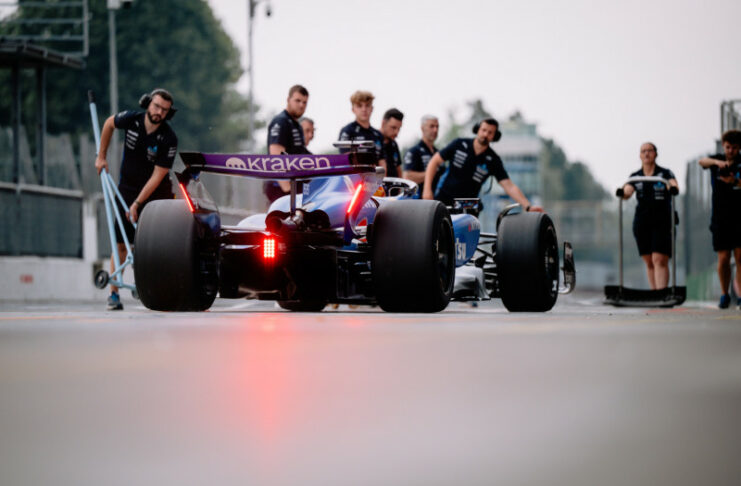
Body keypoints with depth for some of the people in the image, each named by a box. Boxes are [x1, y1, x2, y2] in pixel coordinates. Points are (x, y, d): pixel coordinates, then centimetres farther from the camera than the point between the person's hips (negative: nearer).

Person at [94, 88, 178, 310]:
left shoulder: (169, 139, -20)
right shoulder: (131, 119, -12)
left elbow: (157, 176, -20)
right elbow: (109, 123, 12)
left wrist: (137, 204, -21)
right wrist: (101, 156, 12)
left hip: (157, 194, -2)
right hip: (128, 189, 2)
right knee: (120, 242, -2)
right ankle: (114, 293, 4)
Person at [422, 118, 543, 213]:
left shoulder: (493, 160, -5)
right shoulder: (459, 144, -5)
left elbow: (509, 186, -11)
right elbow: (434, 162, 1)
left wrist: (528, 206, -24)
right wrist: (427, 189, -8)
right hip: (442, 200, 0)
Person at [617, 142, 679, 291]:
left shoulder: (665, 173, 3)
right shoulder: (635, 177, 10)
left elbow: (674, 184, -15)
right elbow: (627, 191, -6)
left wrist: (673, 189, -39)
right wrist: (621, 192, -30)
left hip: (662, 222, -3)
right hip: (642, 222, 3)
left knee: (660, 260, -14)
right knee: (649, 262, 5)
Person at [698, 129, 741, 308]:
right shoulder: (717, 160, 6)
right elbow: (702, 161, -16)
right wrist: (717, 162, -35)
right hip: (720, 217, 1)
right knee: (723, 258, -1)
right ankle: (724, 295, 17)